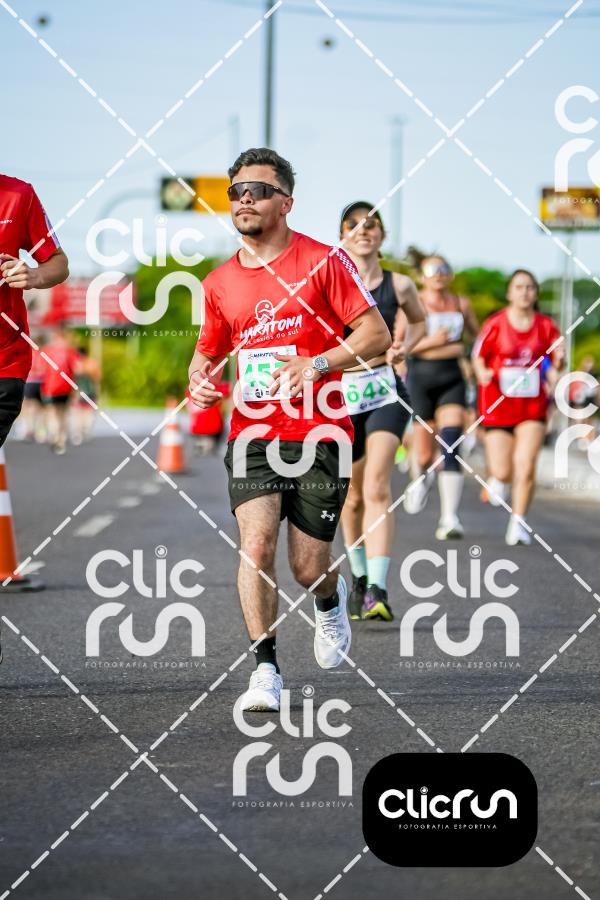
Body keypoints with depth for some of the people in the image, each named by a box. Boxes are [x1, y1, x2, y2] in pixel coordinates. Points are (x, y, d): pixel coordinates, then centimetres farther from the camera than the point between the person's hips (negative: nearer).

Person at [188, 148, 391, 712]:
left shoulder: (323, 261, -3)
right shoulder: (219, 282, 10)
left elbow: (377, 334, -4)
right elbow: (208, 350, 25)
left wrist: (318, 364, -18)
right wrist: (200, 379, 2)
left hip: (319, 433, -3)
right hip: (253, 430, 3)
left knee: (308, 569, -1)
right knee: (256, 541, -20)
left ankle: (330, 602, 38)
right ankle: (266, 671, -14)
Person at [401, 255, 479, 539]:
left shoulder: (461, 304, 9)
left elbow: (477, 336, 25)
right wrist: (431, 342, -18)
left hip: (452, 379, 2)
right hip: (421, 378, -2)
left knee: (450, 448, -16)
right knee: (424, 456, 5)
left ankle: (449, 518, -21)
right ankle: (421, 479, 44)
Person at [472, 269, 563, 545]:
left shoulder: (546, 326, 1)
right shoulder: (495, 324, -5)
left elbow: (555, 365, 6)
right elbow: (478, 357, 4)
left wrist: (558, 362, -17)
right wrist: (482, 373, -17)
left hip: (533, 406, 1)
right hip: (498, 405, -1)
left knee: (526, 468, -11)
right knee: (503, 472, -2)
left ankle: (518, 523, 2)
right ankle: (497, 476, 37)